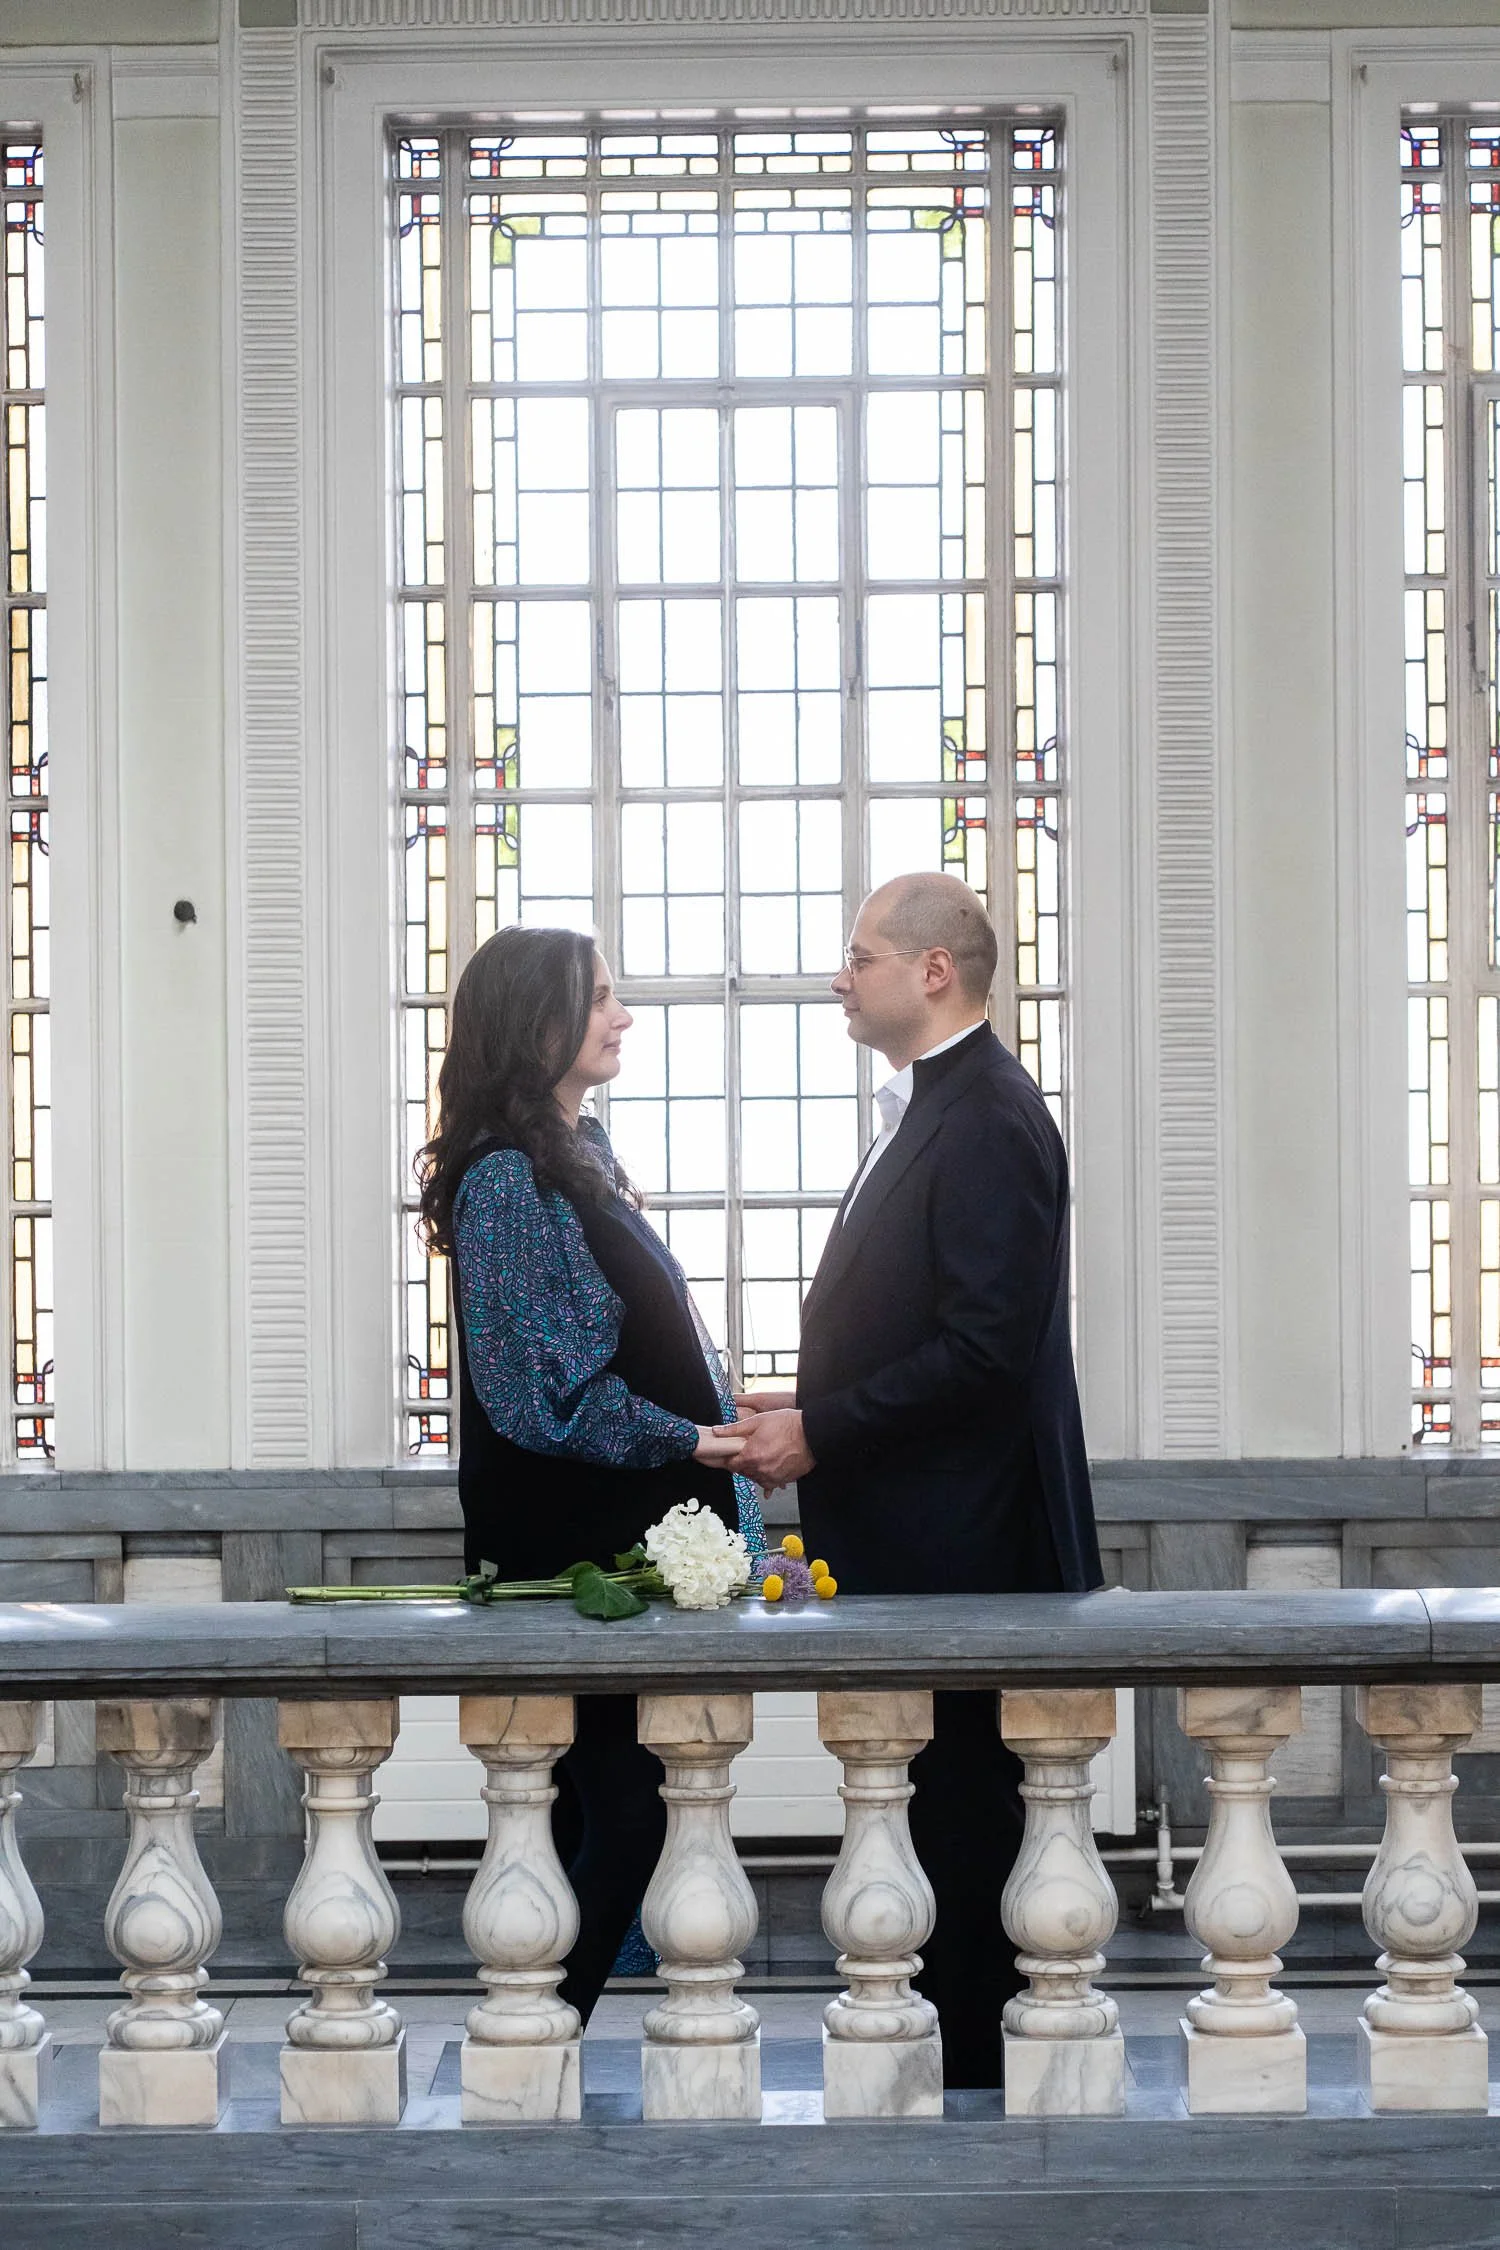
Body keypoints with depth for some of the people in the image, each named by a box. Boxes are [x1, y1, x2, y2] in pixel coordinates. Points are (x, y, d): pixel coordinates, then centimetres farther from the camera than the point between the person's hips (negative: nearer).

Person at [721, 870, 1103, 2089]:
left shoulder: (987, 1120, -15)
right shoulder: (936, 1109, 17)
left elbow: (984, 1347, -22)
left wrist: (820, 1435, -16)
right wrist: (805, 1406, 9)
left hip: (961, 1548, -10)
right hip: (914, 1542, 10)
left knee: (958, 1805, -5)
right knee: (938, 1806, 12)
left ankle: (968, 2065, 1)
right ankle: (957, 2065, 18)